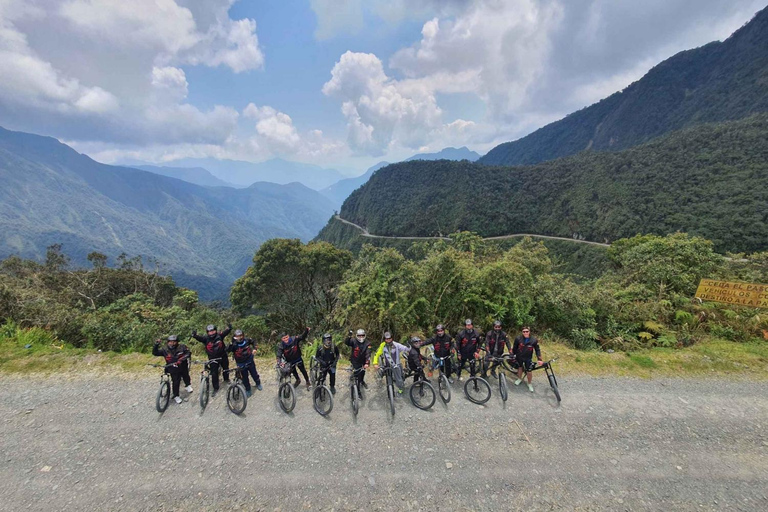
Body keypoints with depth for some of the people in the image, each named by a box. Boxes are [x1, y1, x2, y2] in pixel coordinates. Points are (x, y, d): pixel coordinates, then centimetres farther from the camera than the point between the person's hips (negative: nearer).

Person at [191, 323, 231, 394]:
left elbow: (225, 332, -24)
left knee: (226, 369, 20)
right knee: (214, 374, 5)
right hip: (213, 358, -1)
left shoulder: (219, 336, -14)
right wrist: (195, 336, -51)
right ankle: (215, 388, 21)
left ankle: (226, 379, 49)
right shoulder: (206, 338, -15)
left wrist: (229, 328, -46)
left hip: (222, 356, 1)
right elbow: (199, 338, -29)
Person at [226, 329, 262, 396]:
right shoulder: (234, 344, -20)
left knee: (254, 373, 14)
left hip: (250, 361, 2)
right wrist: (231, 343, -49)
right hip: (241, 364, -2)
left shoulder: (247, 340, -12)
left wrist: (254, 348, -1)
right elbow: (228, 350, -38)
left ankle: (258, 384, 40)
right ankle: (248, 389, 30)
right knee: (244, 377, 9)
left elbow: (253, 342, 10)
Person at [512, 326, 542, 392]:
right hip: (519, 357, 1)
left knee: (529, 372, 1)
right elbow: (514, 348, -5)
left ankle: (529, 384, 26)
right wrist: (513, 355, 3)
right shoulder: (518, 338, -18)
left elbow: (537, 350, -8)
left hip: (528, 358, -1)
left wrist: (539, 359, -15)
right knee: (520, 367, 19)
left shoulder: (534, 340, -17)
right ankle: (519, 379, 45)